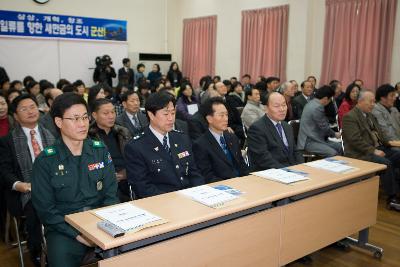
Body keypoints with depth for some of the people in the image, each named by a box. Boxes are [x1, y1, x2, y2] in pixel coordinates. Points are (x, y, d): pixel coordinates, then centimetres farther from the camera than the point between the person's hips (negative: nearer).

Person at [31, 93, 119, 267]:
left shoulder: (100, 151, 4)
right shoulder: (45, 161, -3)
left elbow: (111, 194, 4)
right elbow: (45, 208, -4)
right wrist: (77, 234, -15)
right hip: (64, 228, -2)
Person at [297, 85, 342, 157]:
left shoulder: (313, 103, 12)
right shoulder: (317, 107, -20)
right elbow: (324, 127, -14)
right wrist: (334, 134, 4)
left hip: (314, 138, 11)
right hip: (309, 142, -11)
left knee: (339, 146, 4)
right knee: (333, 154, -25)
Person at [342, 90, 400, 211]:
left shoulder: (370, 115, 18)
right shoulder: (349, 117, -10)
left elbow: (378, 133, 22)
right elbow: (356, 140, -19)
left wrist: (388, 142, 3)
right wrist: (373, 151, -23)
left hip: (377, 148, 9)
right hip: (360, 153, -9)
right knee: (386, 163, -29)